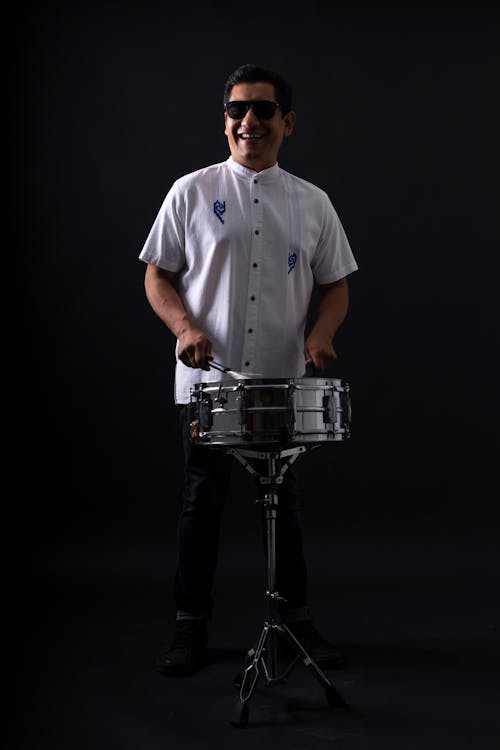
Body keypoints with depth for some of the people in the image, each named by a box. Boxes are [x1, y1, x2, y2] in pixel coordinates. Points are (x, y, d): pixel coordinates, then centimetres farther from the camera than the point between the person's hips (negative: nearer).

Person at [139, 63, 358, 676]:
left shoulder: (312, 203, 8)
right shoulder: (192, 192, 1)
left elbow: (335, 284, 11)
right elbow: (158, 276, 2)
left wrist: (322, 332, -10)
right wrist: (185, 326, -16)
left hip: (285, 381, 2)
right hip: (206, 379, -2)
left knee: (285, 504, 12)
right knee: (201, 503, 5)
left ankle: (297, 619, 27)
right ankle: (190, 626, 19)